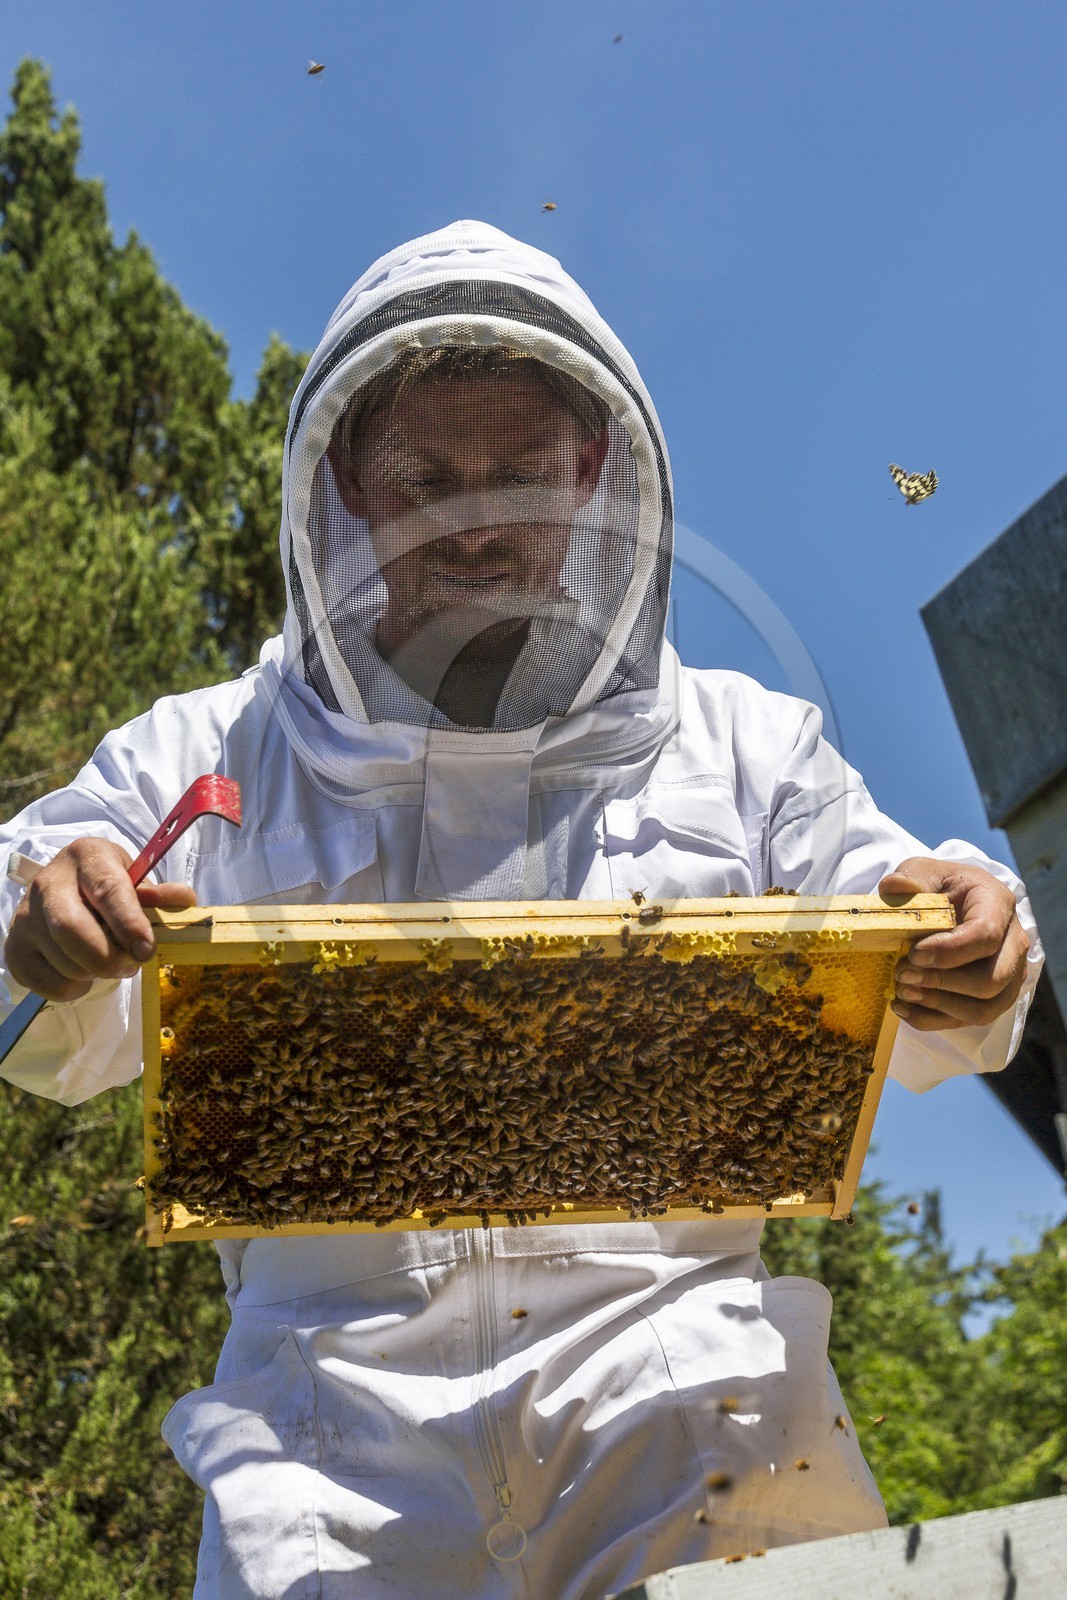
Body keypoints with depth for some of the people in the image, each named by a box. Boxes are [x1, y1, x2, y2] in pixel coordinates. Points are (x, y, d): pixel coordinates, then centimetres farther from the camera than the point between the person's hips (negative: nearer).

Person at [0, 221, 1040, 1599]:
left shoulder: (737, 744, 17)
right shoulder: (209, 756, 15)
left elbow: (906, 1016, 15)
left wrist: (967, 962, -9)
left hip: (672, 1343, 0)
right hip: (331, 1370, 1)